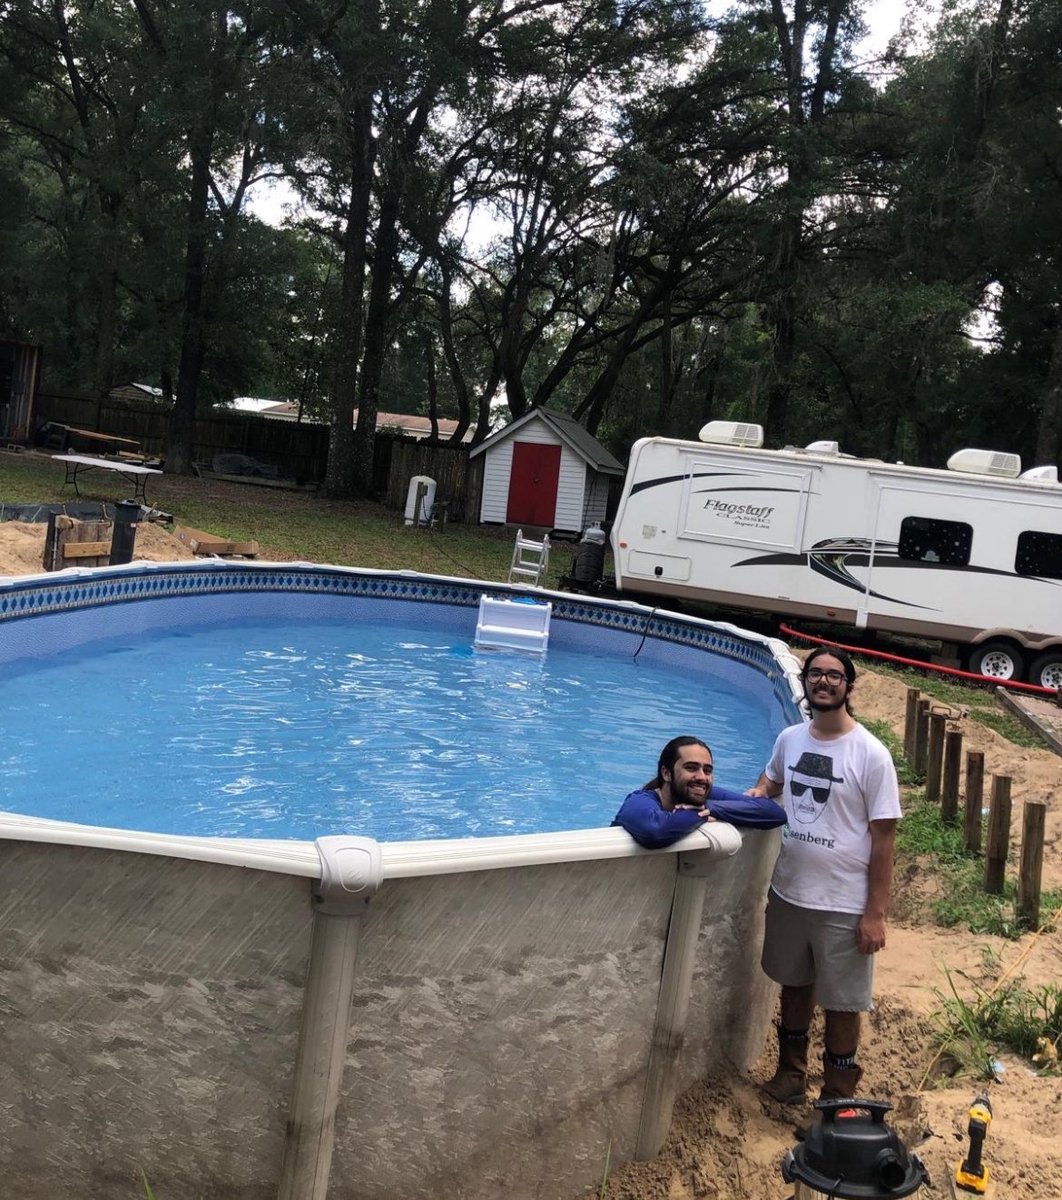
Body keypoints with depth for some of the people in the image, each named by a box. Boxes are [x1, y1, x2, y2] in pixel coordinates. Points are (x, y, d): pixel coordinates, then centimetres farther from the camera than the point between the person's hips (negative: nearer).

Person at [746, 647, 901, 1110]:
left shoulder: (870, 755, -16)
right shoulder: (790, 738, -1)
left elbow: (883, 838, -13)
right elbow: (771, 781, 21)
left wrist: (875, 913, -14)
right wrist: (749, 798, -2)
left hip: (844, 905, -5)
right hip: (789, 892, 5)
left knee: (841, 1004, 9)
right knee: (795, 984, 22)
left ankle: (837, 1098, 28)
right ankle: (791, 1073, 42)